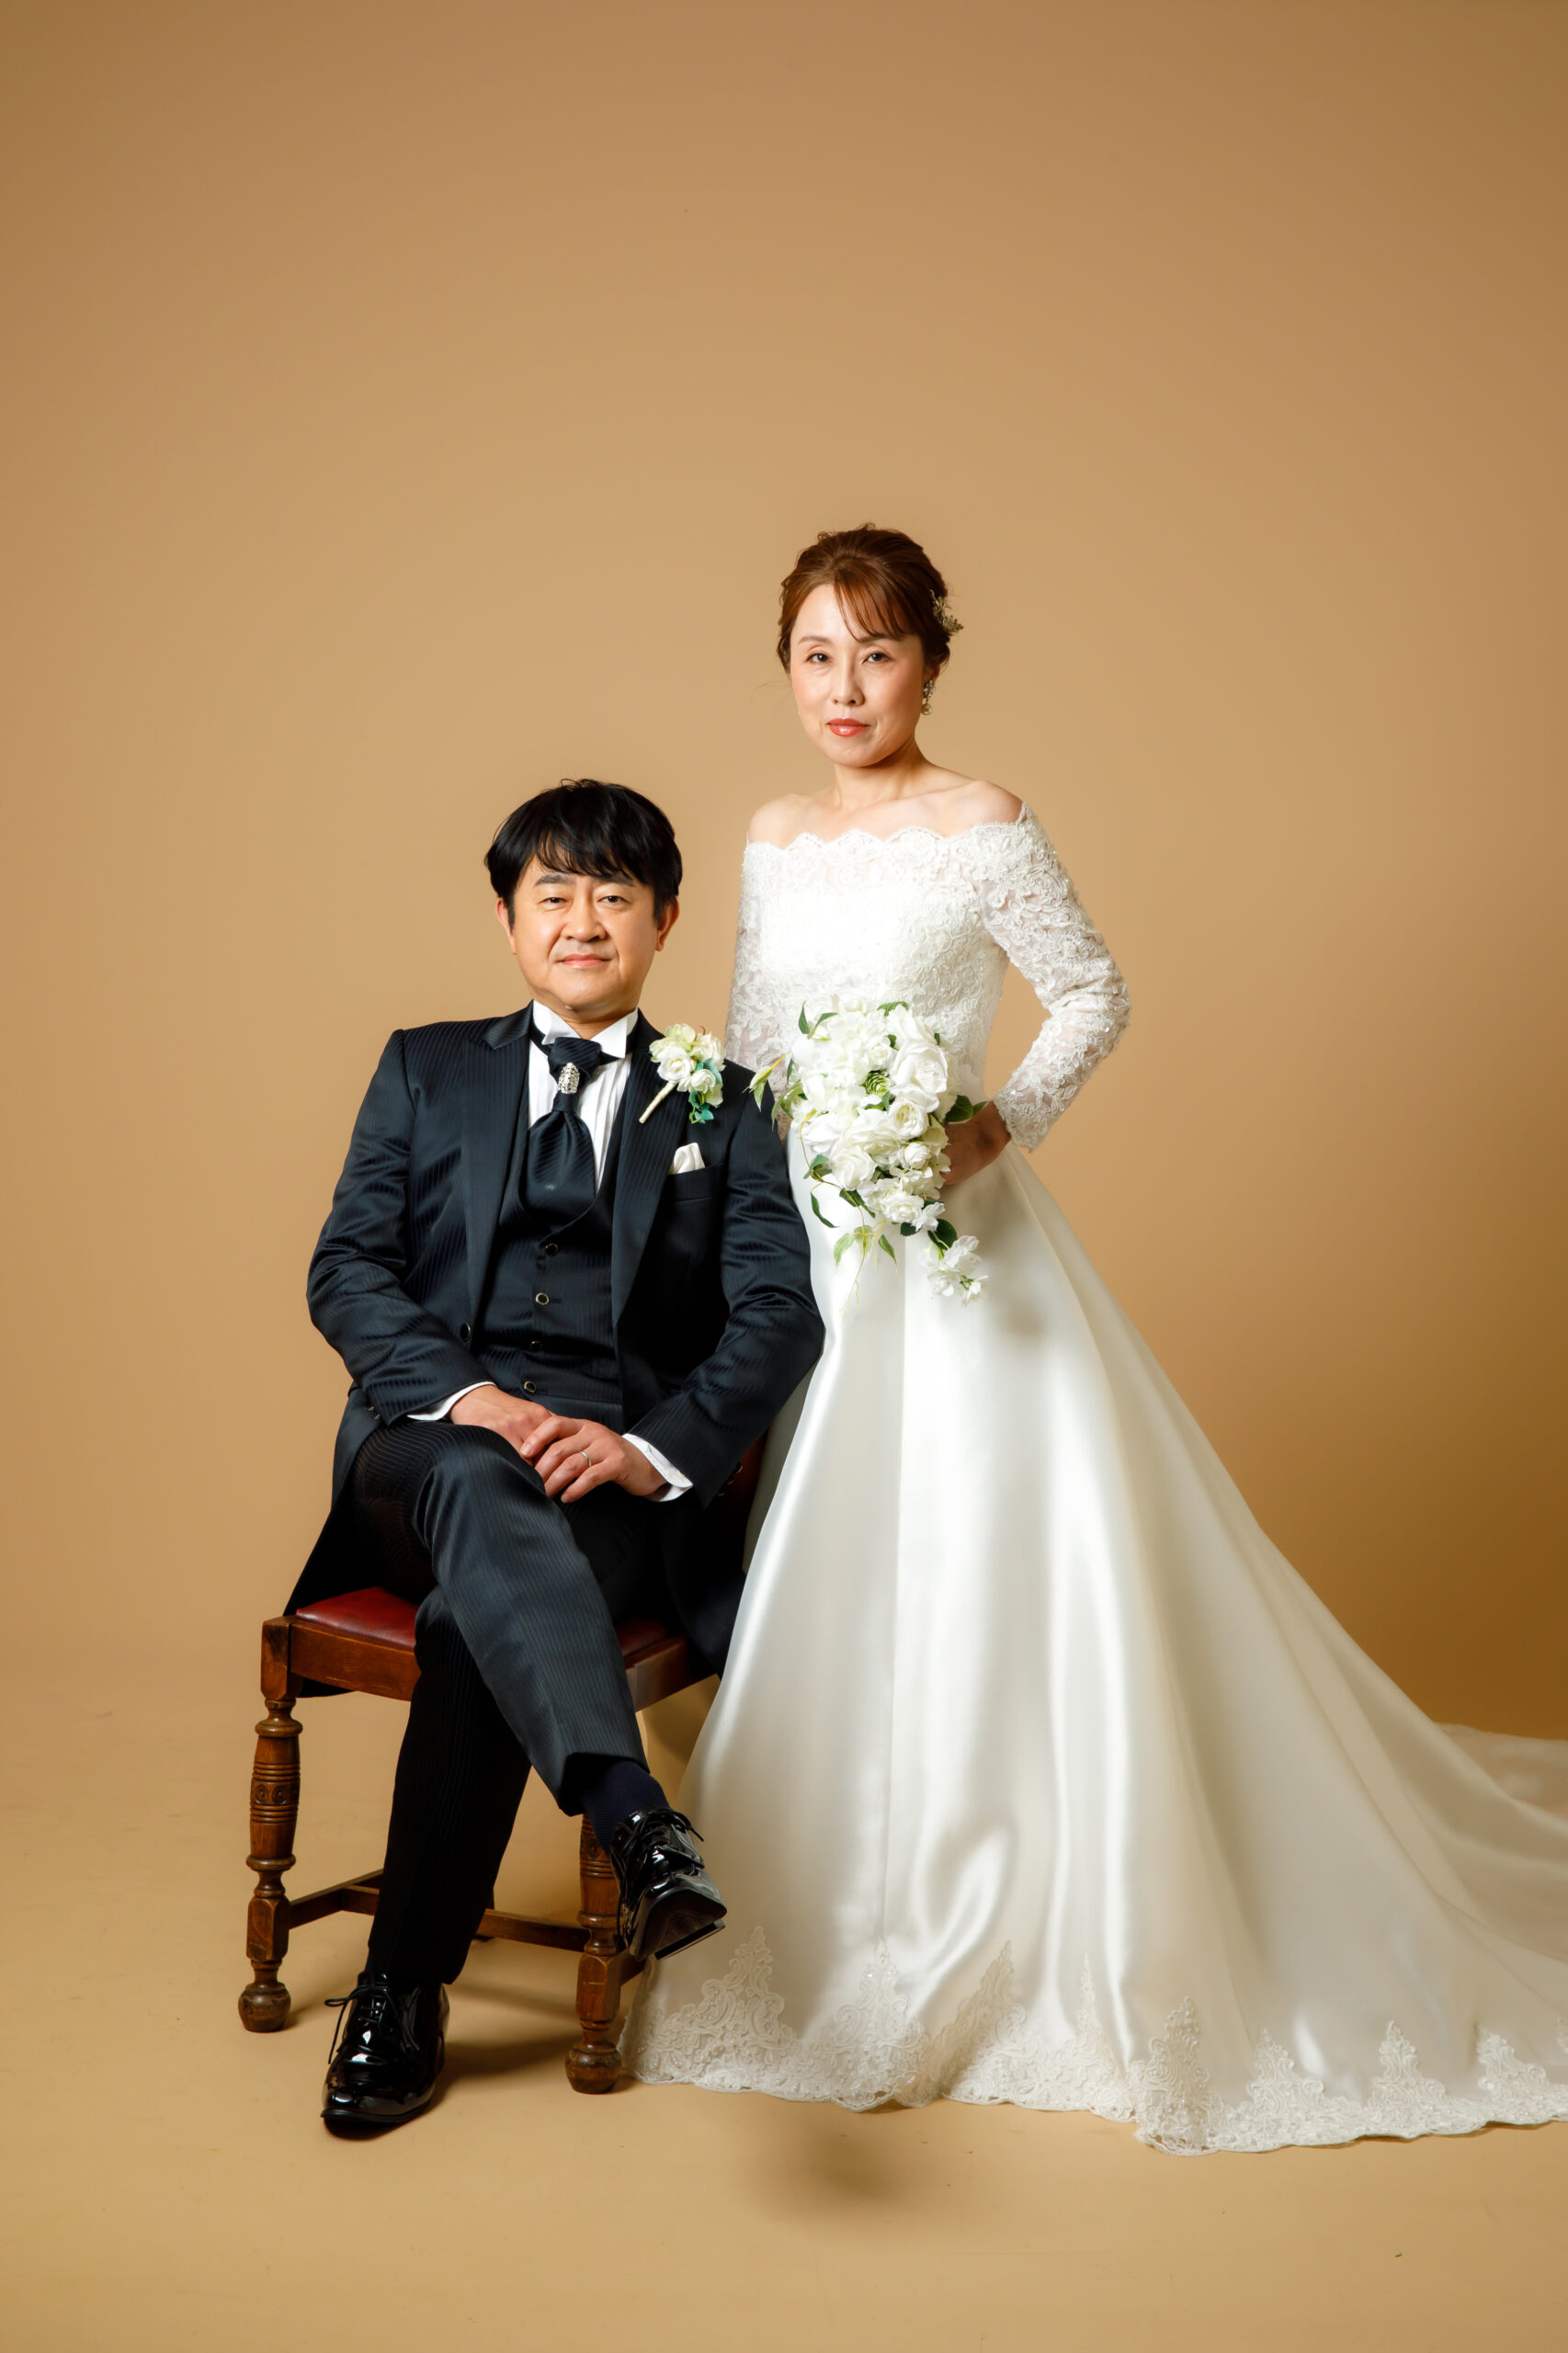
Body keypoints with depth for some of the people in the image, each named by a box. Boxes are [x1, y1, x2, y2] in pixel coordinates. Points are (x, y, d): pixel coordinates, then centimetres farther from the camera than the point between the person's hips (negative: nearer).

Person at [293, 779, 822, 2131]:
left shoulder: (724, 1105, 18)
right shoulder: (427, 1070, 21)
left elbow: (780, 1313, 4)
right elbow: (346, 1268, 7)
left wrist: (656, 1447, -16)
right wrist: (461, 1393, -13)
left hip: (619, 1463, -1)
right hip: (431, 1436, 1)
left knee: (475, 1619, -32)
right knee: (480, 1486, -37)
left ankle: (406, 1984, -19)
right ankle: (642, 1829, -54)